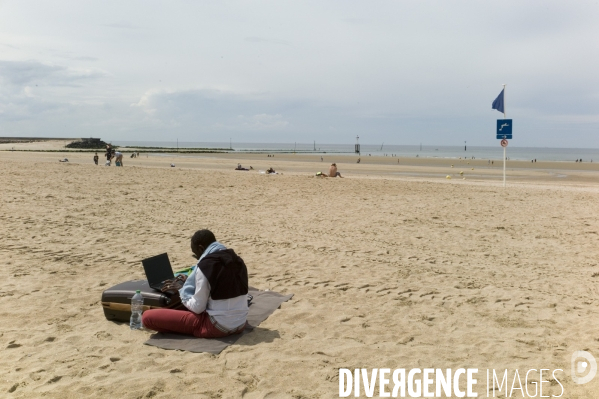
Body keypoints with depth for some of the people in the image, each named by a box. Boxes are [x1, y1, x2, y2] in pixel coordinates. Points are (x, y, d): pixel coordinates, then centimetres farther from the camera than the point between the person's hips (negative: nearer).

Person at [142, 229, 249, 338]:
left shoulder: (206, 265, -15)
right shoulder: (237, 260, 7)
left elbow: (197, 307, -12)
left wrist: (182, 291, 7)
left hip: (217, 326, -8)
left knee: (147, 316, -10)